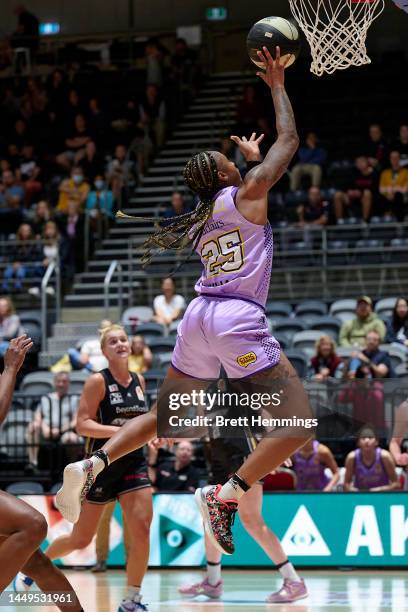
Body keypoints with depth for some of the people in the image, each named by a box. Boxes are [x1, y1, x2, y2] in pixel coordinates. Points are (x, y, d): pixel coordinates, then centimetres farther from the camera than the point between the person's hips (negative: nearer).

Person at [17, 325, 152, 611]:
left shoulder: (138, 381, 7)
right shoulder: (98, 381, -11)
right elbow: (82, 425, -16)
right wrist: (120, 431, -27)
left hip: (133, 462, 4)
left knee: (142, 528, -15)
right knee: (81, 539, 6)